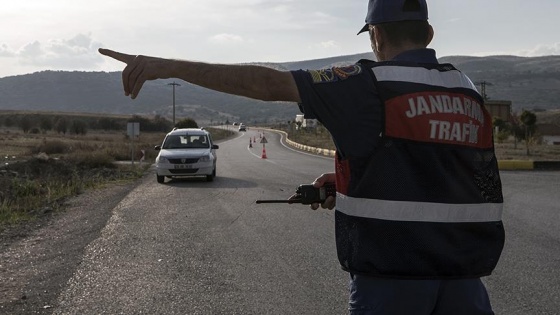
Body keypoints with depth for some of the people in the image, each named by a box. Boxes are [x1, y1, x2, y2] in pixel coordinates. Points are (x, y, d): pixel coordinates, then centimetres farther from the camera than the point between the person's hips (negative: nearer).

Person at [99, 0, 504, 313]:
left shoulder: (372, 84, -10)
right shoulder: (468, 91, 9)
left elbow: (267, 83, -15)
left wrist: (170, 66, -14)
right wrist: (347, 179, 19)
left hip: (392, 269, -5)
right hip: (462, 268, 5)